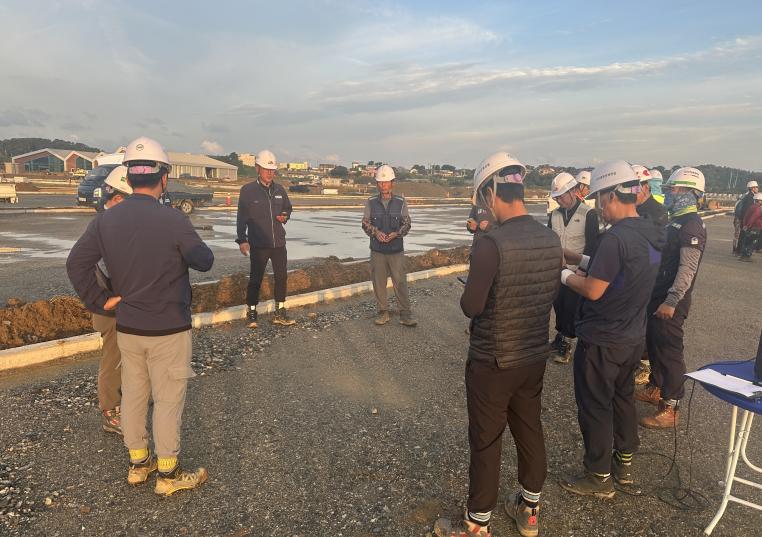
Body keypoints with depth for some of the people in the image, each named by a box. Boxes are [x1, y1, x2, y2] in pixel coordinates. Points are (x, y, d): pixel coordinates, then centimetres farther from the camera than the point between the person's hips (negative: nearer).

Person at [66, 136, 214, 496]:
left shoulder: (106, 219, -3)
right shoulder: (173, 220, -19)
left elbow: (76, 262, -3)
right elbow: (204, 261, -11)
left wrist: (99, 300, 3)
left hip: (127, 328, 6)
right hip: (168, 330, -5)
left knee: (133, 395, 19)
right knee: (168, 401, 8)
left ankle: (138, 463, 36)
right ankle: (167, 475, 22)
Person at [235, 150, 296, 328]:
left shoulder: (279, 190, 7)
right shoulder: (248, 190, -5)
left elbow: (288, 208, 21)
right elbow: (242, 217, -5)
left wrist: (285, 216, -2)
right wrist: (242, 240, -10)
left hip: (278, 242, 5)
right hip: (258, 244, -4)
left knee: (282, 276, 8)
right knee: (256, 279, 3)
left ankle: (280, 313, 21)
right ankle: (251, 314, 17)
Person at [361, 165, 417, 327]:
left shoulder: (401, 202, 1)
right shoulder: (371, 202, 2)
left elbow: (406, 224, 3)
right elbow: (365, 223, 4)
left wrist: (396, 234, -16)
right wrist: (376, 232, -16)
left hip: (396, 250, -1)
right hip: (377, 250, 1)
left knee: (400, 281, -1)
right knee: (378, 282, 6)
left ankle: (405, 314, 6)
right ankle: (383, 312, 20)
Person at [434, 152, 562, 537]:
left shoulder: (491, 244, -25)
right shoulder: (551, 240, -2)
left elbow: (470, 307, -20)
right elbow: (552, 296, 9)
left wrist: (471, 291, 0)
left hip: (492, 362, -7)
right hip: (535, 356, 7)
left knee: (486, 442, 9)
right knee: (530, 431, 21)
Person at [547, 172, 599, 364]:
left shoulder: (588, 213, -8)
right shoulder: (555, 214, 7)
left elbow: (591, 244, -9)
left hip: (576, 271, -5)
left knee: (571, 307, 0)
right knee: (558, 305, 12)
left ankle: (567, 344, 10)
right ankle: (560, 336, 28)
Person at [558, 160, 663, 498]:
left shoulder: (616, 238, -26)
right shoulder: (652, 235, 3)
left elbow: (593, 290, -23)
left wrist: (564, 276, -7)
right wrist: (581, 261, 8)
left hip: (601, 342, -9)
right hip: (633, 337, 9)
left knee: (594, 407, 6)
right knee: (622, 397, 23)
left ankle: (599, 479, 21)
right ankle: (625, 464, 39)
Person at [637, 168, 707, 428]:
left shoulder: (692, 224, -15)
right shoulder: (676, 221, 15)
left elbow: (688, 268, -22)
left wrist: (671, 301, -26)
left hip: (671, 302, -9)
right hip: (658, 296, 9)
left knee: (669, 351, -3)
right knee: (654, 343, 19)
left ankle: (671, 408, 7)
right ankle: (655, 389, 35)